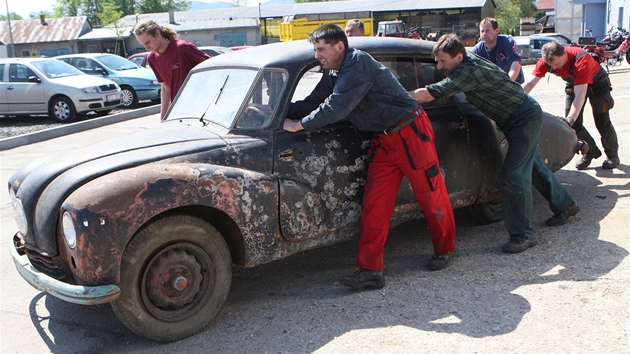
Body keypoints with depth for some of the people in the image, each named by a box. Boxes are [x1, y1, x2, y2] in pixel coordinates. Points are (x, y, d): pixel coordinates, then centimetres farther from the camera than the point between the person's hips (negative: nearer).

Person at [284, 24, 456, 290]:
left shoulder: (358, 63, -18)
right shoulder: (336, 76, 11)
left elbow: (337, 107, -25)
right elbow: (311, 103, 14)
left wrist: (299, 124, -18)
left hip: (410, 133, -9)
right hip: (383, 141, 9)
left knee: (432, 197, 7)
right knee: (374, 206, 0)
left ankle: (445, 249, 28)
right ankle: (370, 270, 1)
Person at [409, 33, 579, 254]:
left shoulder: (469, 71, -30)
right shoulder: (467, 63, -2)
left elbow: (431, 94, -37)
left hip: (525, 118, -10)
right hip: (520, 118, 10)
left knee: (514, 174, -13)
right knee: (533, 167, 22)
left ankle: (523, 234, -4)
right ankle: (565, 205, 42)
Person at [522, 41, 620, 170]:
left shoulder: (582, 59, -41)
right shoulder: (545, 61, -27)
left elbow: (580, 94, -46)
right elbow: (529, 83, -31)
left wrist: (570, 119, -52)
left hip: (597, 83, -5)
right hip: (573, 84, 5)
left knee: (602, 122, -1)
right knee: (573, 124, -3)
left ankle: (612, 155, 22)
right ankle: (591, 151, 20)